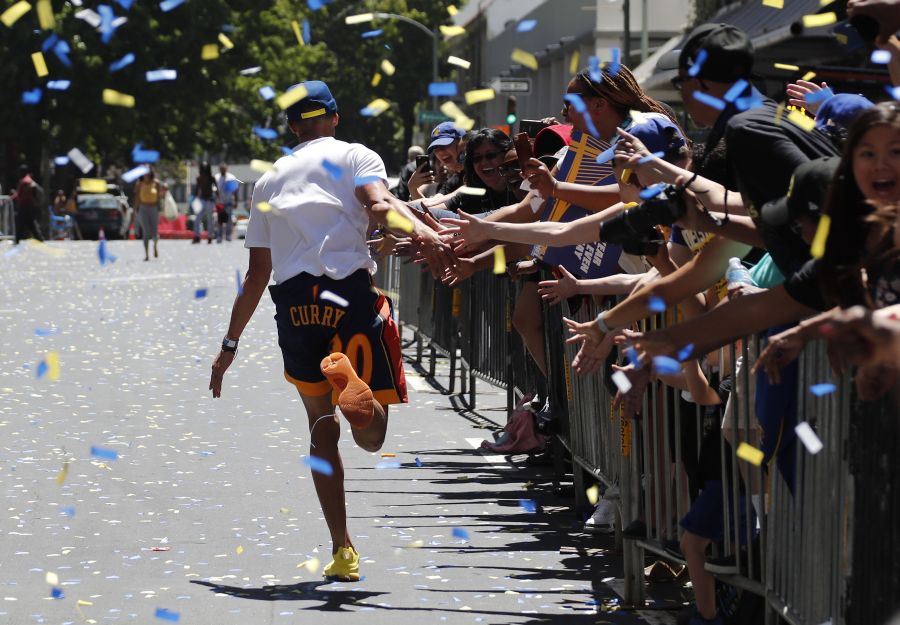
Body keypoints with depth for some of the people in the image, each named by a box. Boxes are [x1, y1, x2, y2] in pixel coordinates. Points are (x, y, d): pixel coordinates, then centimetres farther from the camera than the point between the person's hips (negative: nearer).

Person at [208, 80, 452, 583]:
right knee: (372, 437, -1)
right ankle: (347, 373, -36)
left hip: (292, 301, 3)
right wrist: (422, 232, -29)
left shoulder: (270, 180, 24)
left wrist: (231, 343, 32)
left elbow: (258, 272, 25)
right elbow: (378, 205, -11)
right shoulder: (356, 156, 13)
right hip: (350, 291, -3)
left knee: (322, 425, 17)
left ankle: (342, 550, 8)